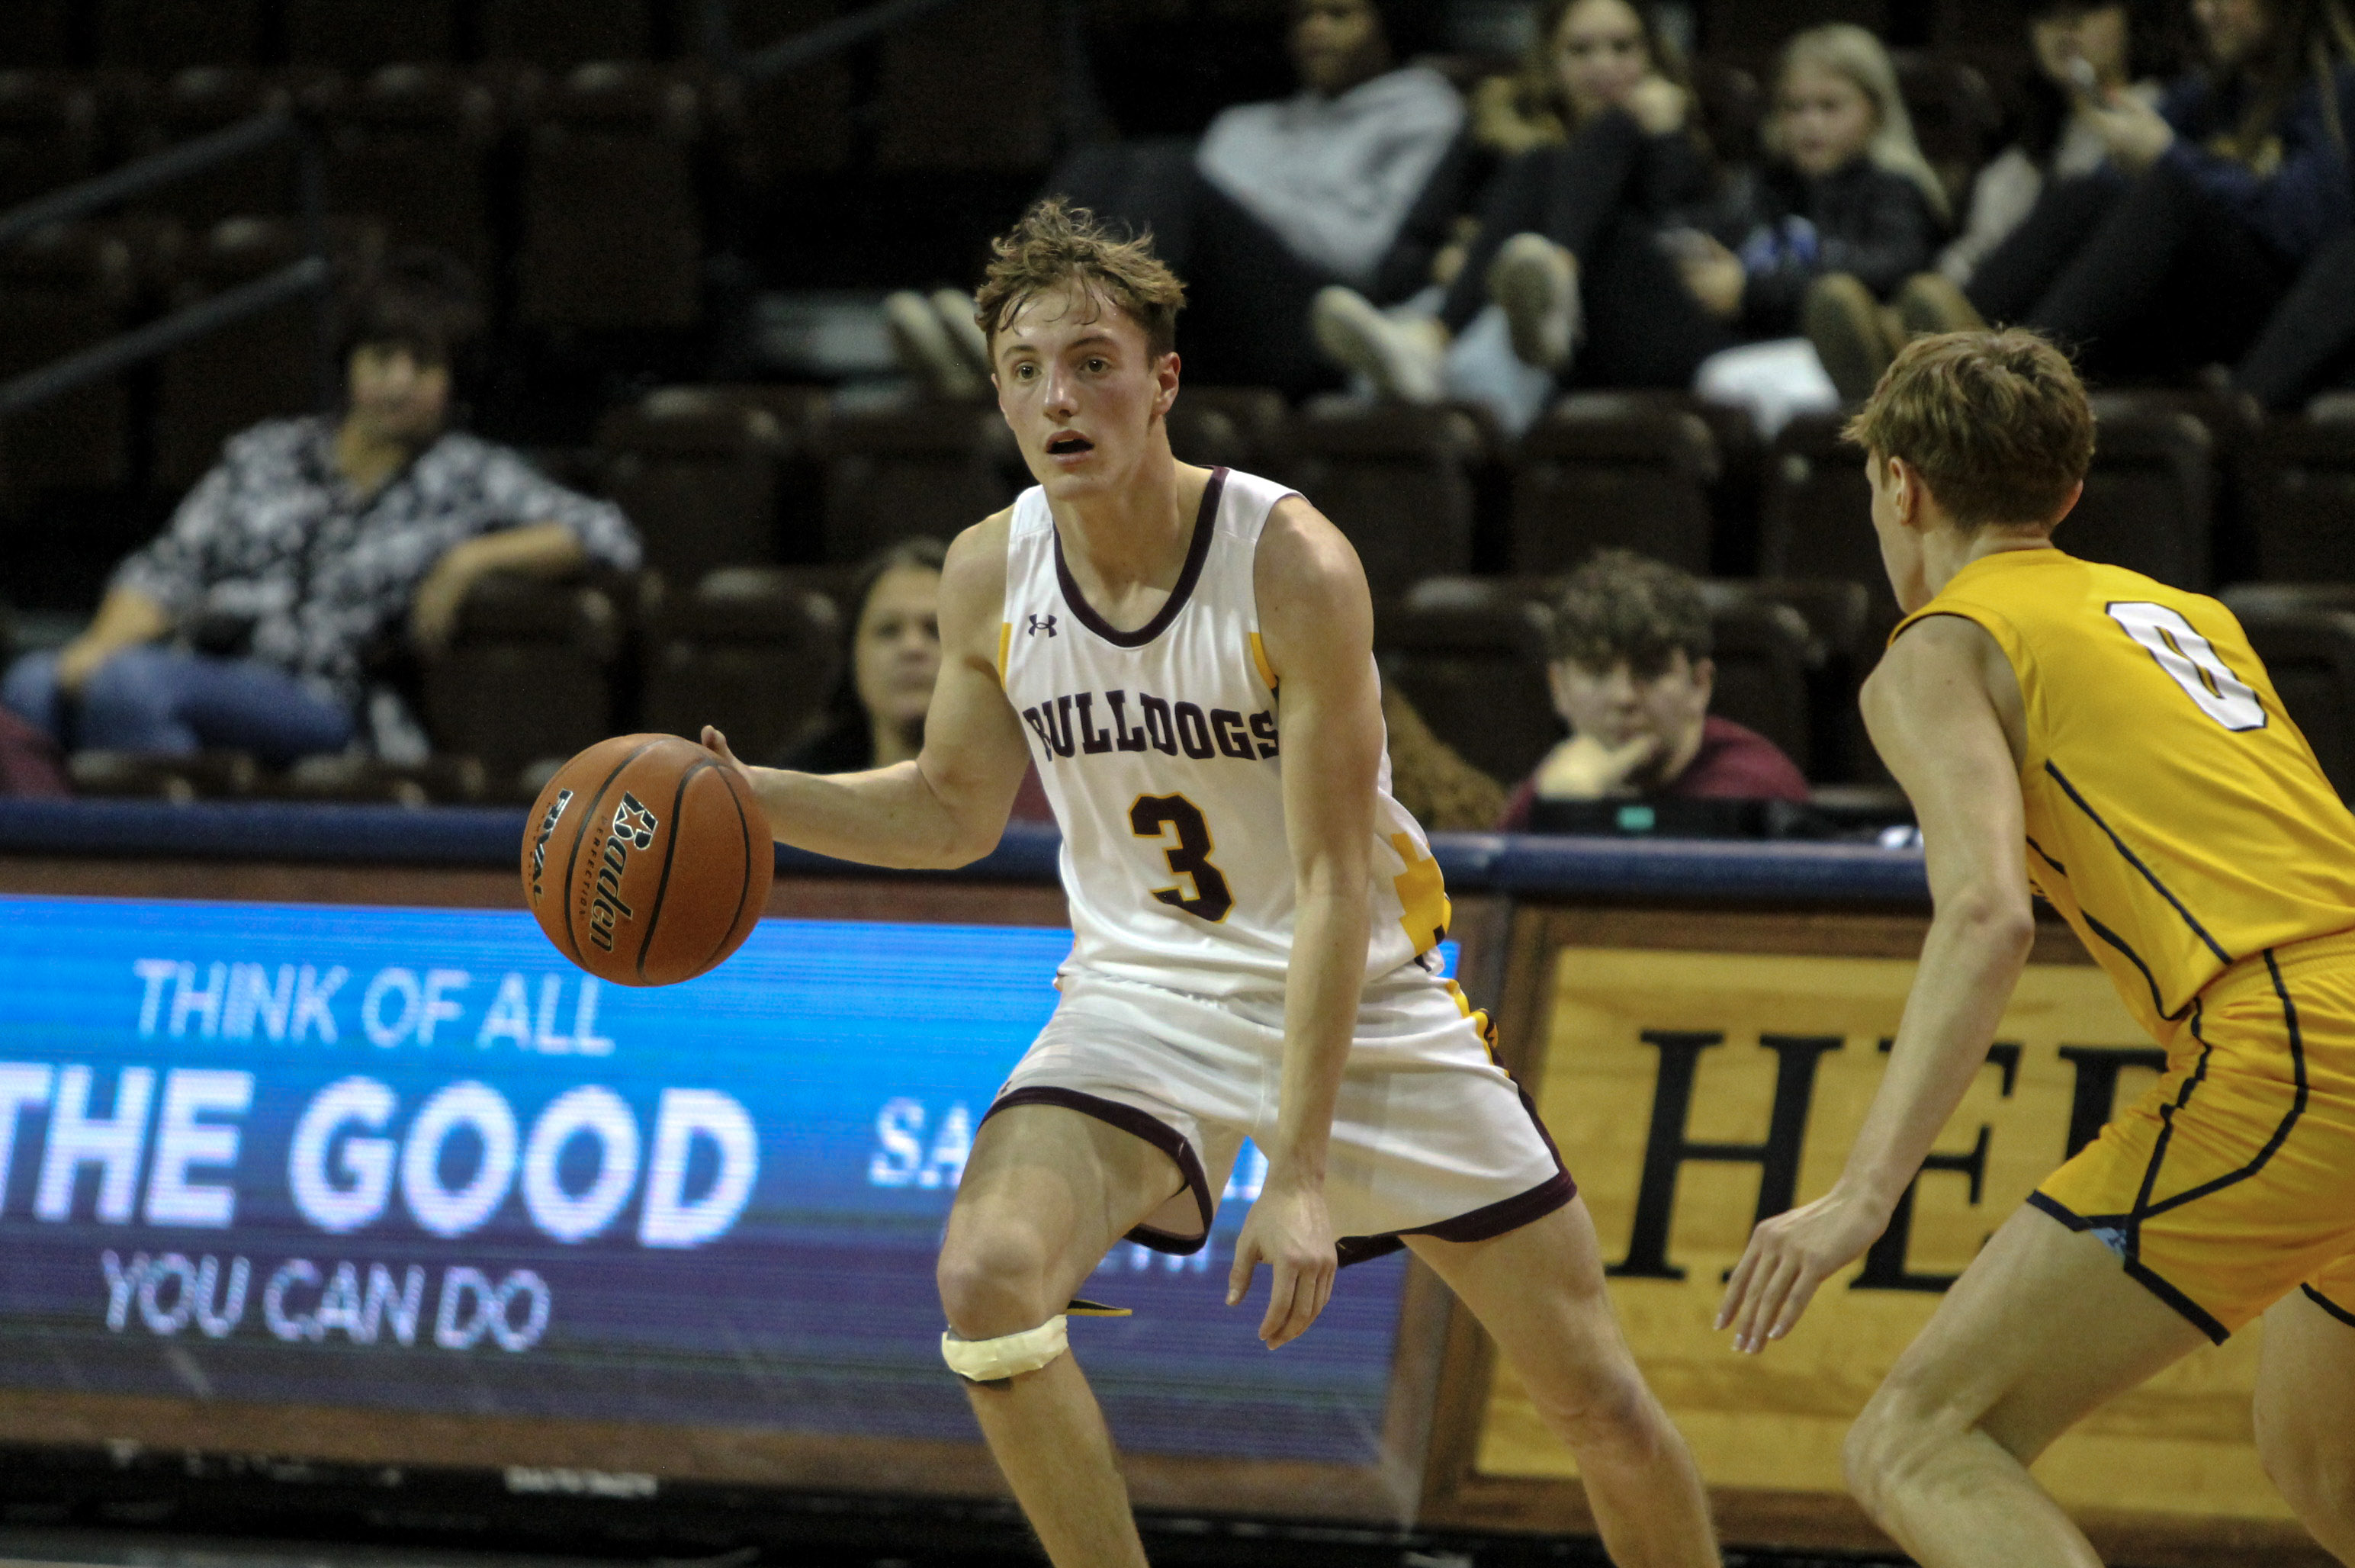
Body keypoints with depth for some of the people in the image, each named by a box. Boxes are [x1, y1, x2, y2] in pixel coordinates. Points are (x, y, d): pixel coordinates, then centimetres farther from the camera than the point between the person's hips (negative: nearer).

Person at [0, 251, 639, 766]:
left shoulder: (467, 476, 14)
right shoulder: (264, 455, 24)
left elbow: (608, 536, 8)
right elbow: (167, 571, 18)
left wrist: (471, 559, -3)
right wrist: (100, 645, -3)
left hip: (317, 703, -4)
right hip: (195, 665, 4)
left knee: (131, 685, -36)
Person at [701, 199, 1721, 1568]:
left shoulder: (1293, 566, -22)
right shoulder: (991, 576, -8)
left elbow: (1334, 888, -23)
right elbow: (957, 809, 10)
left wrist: (1298, 1174, -29)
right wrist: (752, 796, -8)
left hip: (1360, 995, -3)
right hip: (1145, 991, 3)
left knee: (1601, 1399, 1)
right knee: (989, 1275, -26)